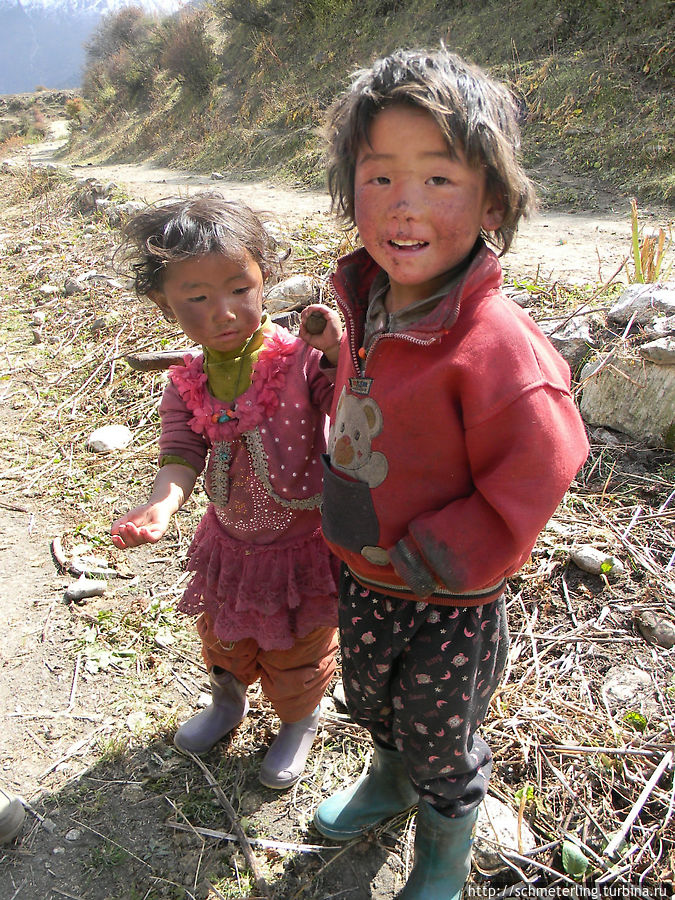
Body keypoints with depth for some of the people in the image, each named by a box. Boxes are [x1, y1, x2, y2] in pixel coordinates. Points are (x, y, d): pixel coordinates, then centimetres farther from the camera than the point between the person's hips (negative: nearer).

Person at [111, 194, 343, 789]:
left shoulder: (301, 359, -24)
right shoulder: (187, 385, -10)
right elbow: (181, 450, -15)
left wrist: (337, 351, -48)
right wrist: (162, 504, -35)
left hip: (303, 544, -4)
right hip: (228, 543, 5)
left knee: (297, 655, 21)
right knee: (223, 641, 31)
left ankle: (299, 721, 55)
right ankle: (228, 701, 65)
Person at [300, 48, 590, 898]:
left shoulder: (497, 344, -31)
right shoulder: (368, 305, -6)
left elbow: (529, 484, -26)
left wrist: (421, 560, -20)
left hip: (447, 605, -6)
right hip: (359, 576, 7)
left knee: (441, 744, 20)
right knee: (371, 702, 32)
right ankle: (387, 777, 65)